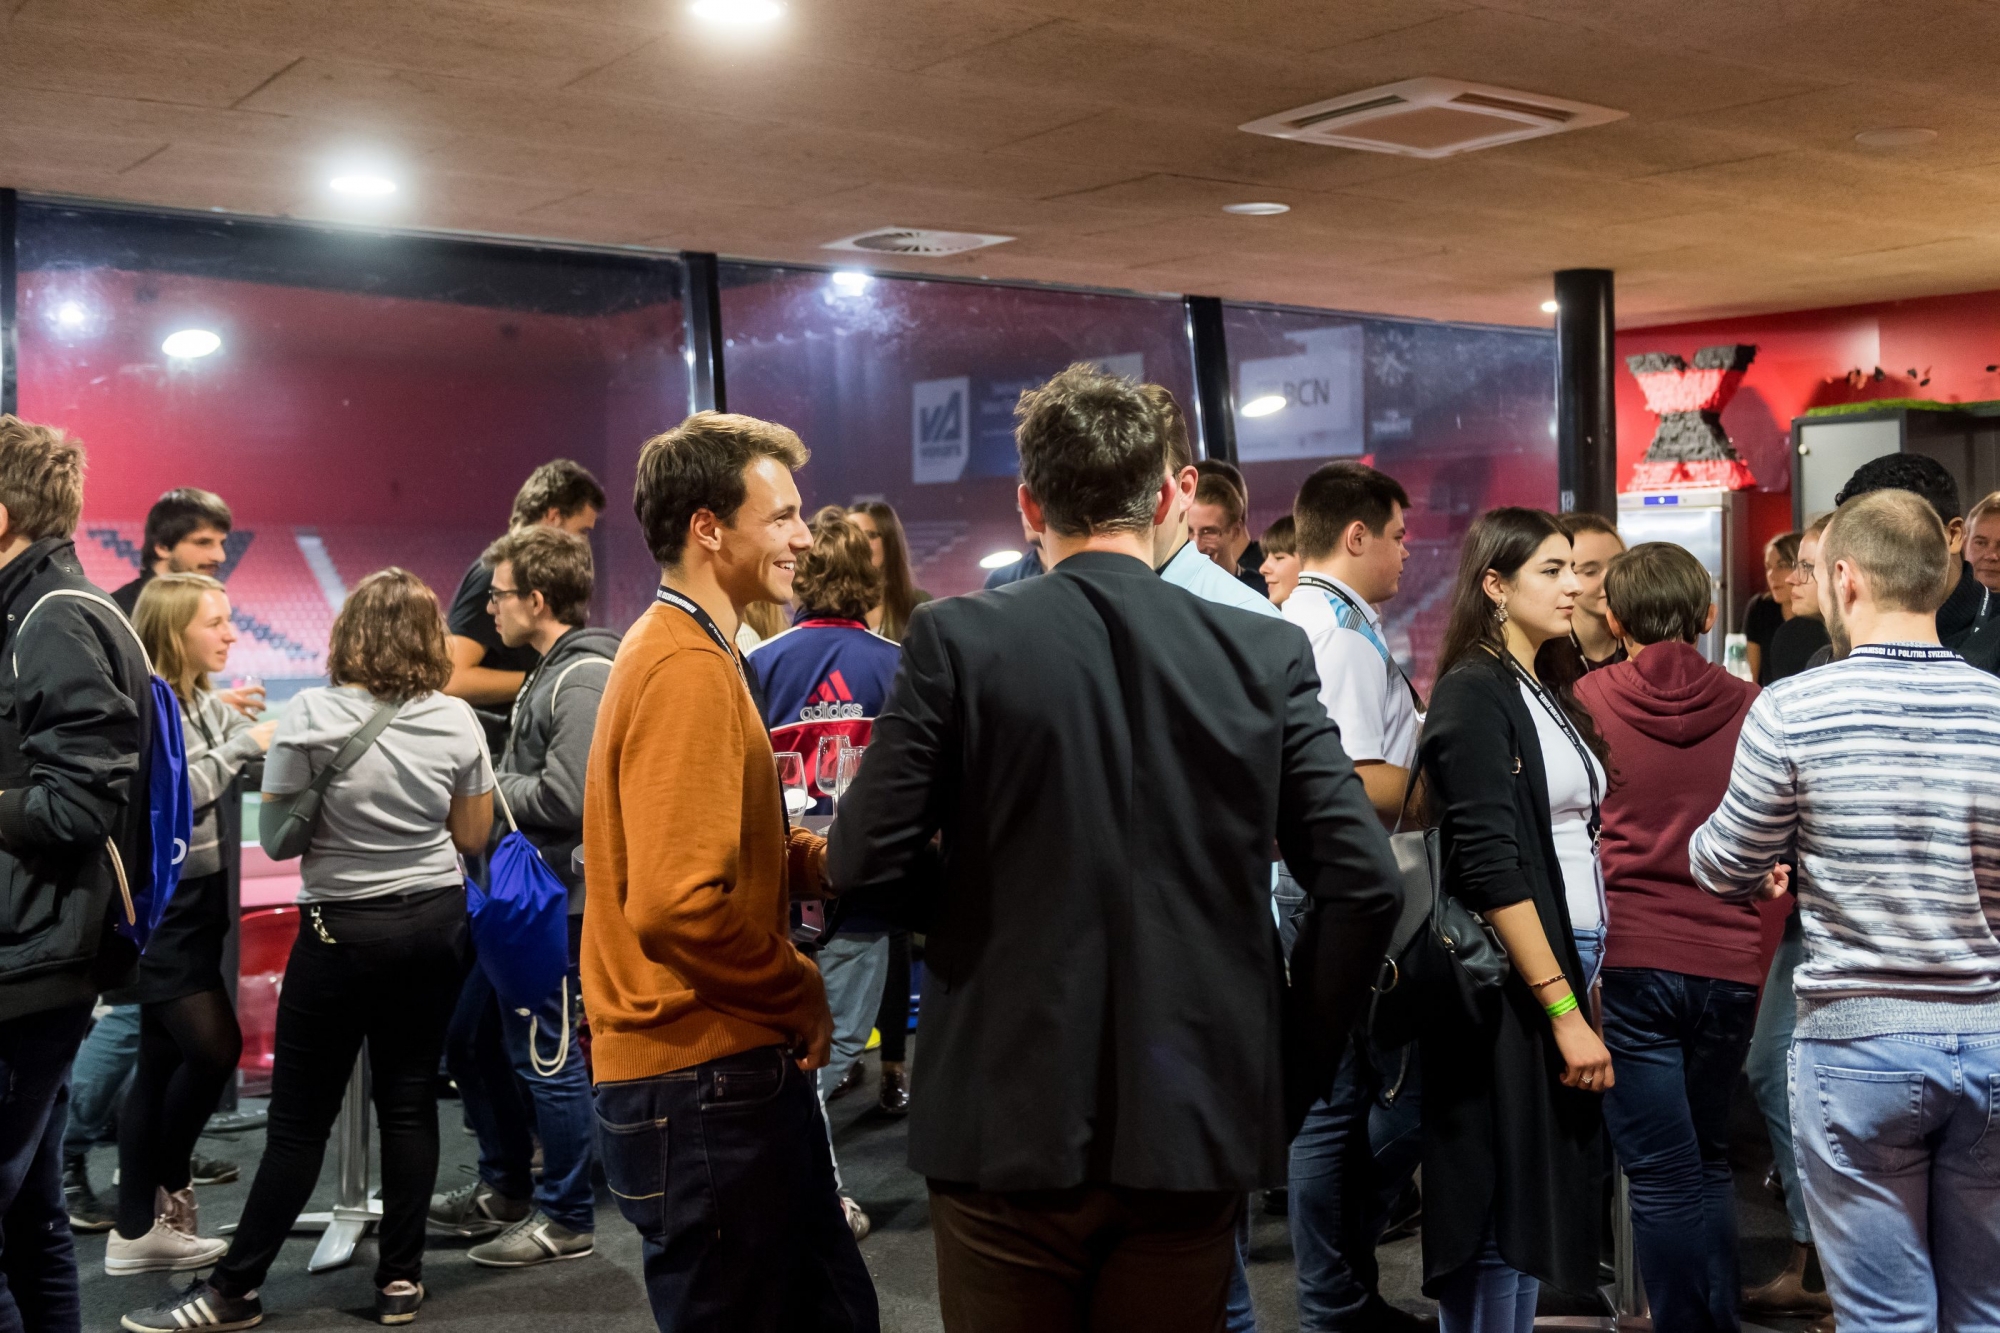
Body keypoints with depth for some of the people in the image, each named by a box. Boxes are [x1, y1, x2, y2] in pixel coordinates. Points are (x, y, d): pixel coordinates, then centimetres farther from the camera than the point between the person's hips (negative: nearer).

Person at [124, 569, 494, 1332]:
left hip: (343, 927, -3)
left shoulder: (310, 716, -12)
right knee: (408, 1101, 9)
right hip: (435, 919, 3)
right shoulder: (456, 719, -3)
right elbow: (473, 834, 5)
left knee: (300, 1118, 3)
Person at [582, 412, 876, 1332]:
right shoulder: (687, 669, -18)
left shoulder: (690, 652, 13)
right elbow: (679, 903, -27)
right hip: (704, 1081, -10)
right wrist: (801, 993, -13)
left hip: (737, 1063, 10)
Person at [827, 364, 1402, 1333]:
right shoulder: (1266, 654, -3)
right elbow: (1363, 882, -6)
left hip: (1008, 1127, -1)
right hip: (1197, 1130, 2)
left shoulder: (957, 640, -9)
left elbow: (862, 862, -10)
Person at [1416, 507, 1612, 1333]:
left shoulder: (1551, 698, 15)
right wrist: (1563, 1010, -19)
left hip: (1572, 965, 8)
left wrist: (1583, 992, 10)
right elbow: (1491, 867, -18)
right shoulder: (1473, 695, -11)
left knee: (1550, 1197, 13)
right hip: (1510, 986, -8)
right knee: (1502, 1210, -1)